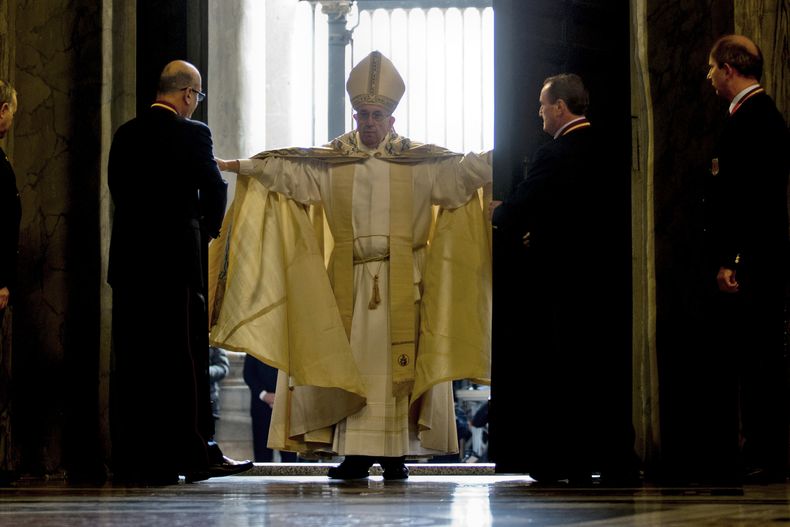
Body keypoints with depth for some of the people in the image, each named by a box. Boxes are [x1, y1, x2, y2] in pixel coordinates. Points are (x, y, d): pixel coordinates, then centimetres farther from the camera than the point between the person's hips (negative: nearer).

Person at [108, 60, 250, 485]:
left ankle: (131, 460, 7)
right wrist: (210, 227, 13)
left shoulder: (125, 135, 9)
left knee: (131, 360, 7)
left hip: (129, 259, 5)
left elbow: (117, 187, 11)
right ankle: (194, 456, 2)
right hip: (176, 259, -5)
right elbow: (215, 188, -6)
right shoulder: (192, 134, -8)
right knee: (185, 358, 0)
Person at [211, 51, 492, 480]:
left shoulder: (419, 160, 5)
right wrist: (235, 166, -5)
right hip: (350, 279, 1)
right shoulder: (331, 160, 9)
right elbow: (284, 168, 4)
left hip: (402, 279, -1)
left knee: (399, 360, -3)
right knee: (350, 360, -2)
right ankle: (356, 452, 1)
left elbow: (464, 169, -4)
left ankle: (396, 453, 2)